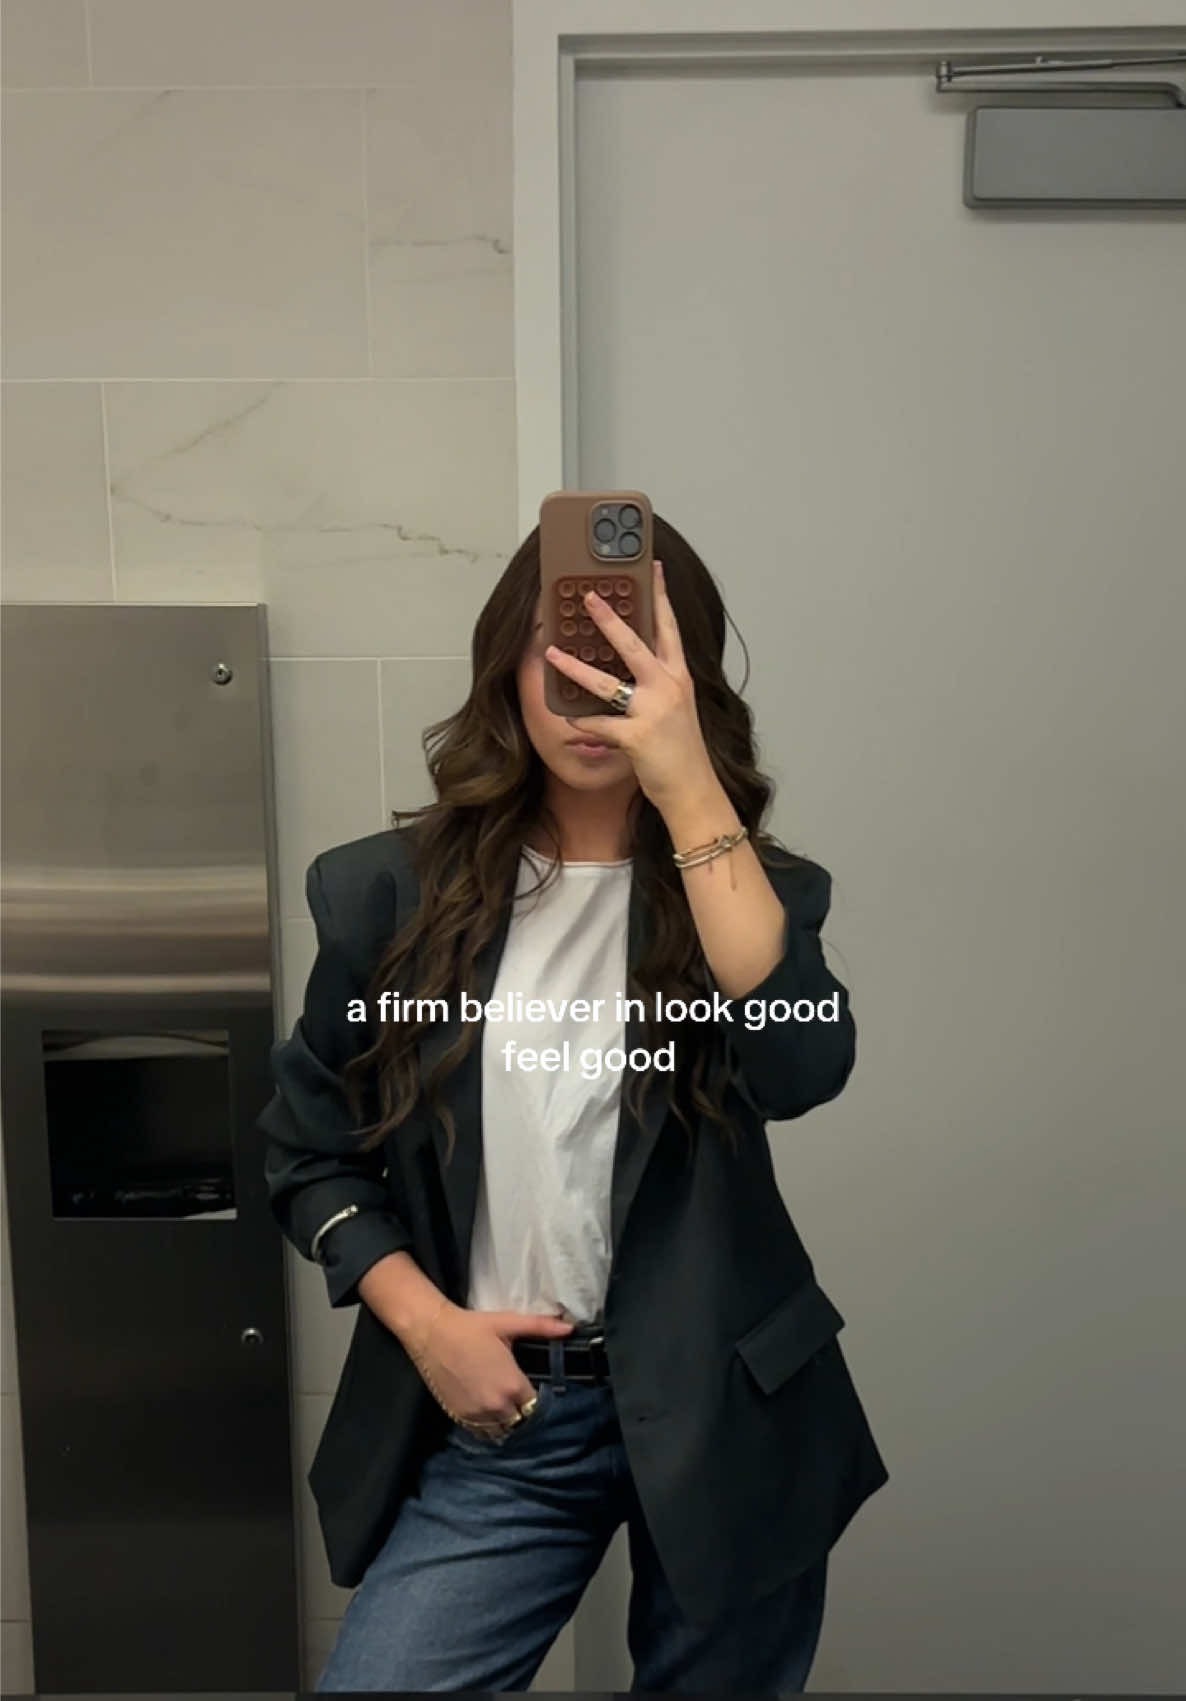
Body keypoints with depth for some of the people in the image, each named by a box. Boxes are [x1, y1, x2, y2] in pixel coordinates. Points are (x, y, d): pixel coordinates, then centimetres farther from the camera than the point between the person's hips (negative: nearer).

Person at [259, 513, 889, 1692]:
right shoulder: (394, 891, -3)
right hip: (493, 1416, 0)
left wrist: (688, 786, -27)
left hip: (712, 1410, 0)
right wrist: (424, 1322, -8)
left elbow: (802, 1068, -25)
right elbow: (307, 1149, 6)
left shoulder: (744, 885, -4)